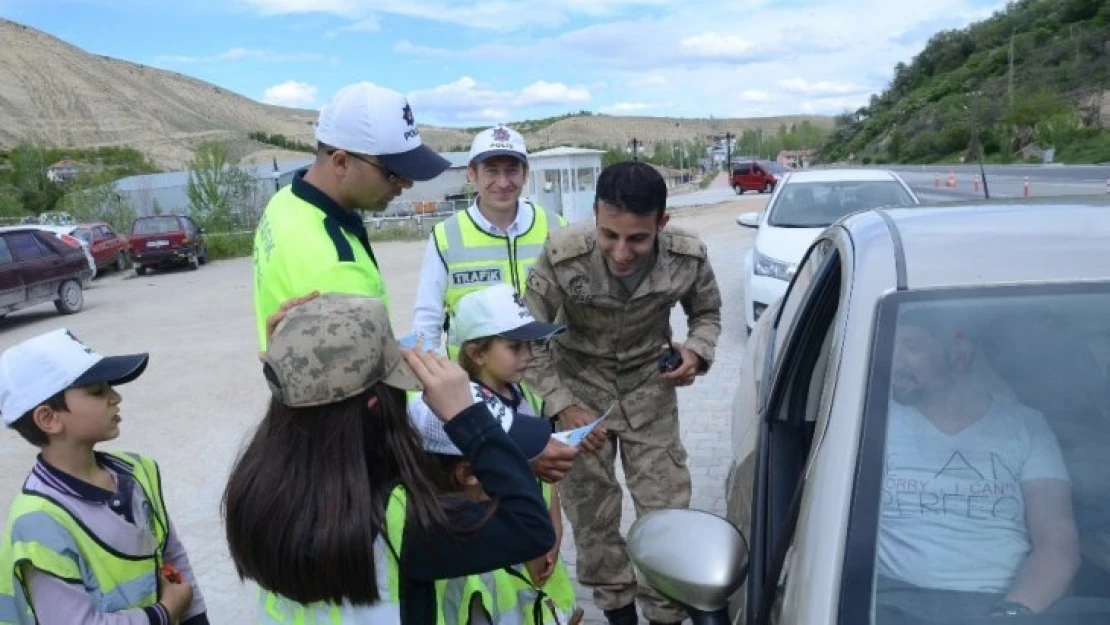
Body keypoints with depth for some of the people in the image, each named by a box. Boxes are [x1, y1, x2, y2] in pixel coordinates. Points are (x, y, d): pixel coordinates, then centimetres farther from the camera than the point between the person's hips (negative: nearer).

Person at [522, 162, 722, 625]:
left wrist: (698, 351, -20)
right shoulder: (562, 255, -30)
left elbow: (707, 313, 0)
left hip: (650, 390, 1)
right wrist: (560, 405, -20)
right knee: (590, 508, 11)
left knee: (667, 507, 5)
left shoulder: (688, 257, -23)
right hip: (580, 388, -1)